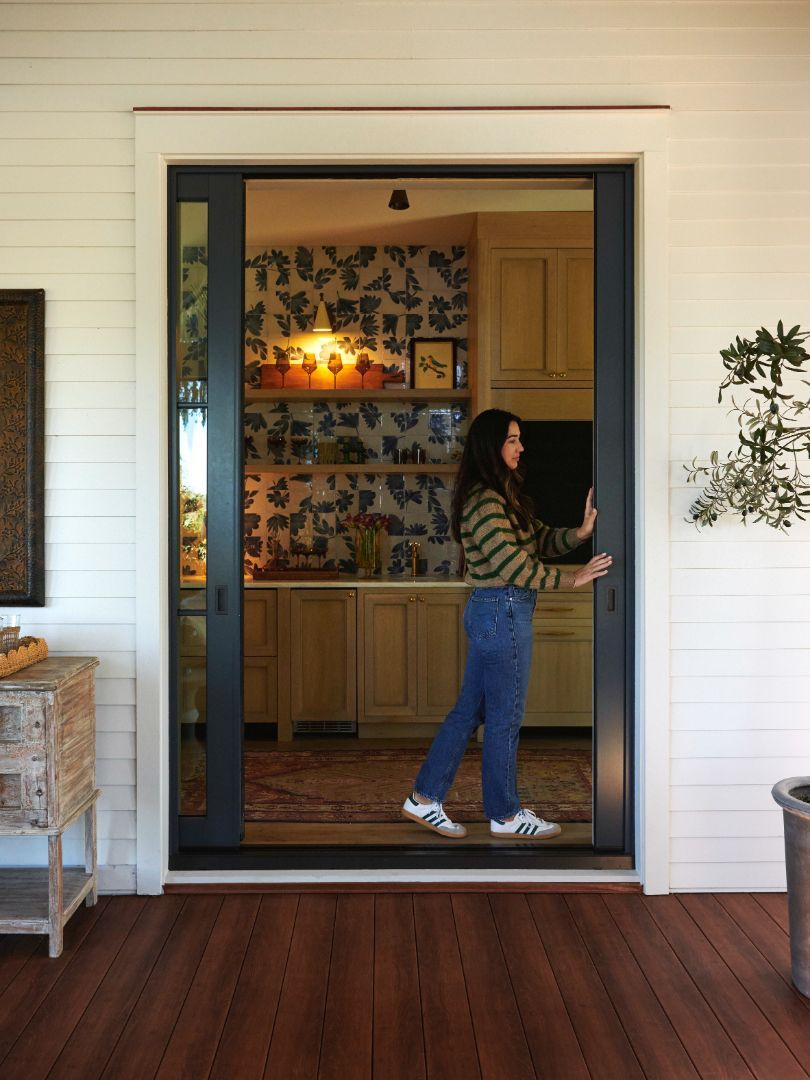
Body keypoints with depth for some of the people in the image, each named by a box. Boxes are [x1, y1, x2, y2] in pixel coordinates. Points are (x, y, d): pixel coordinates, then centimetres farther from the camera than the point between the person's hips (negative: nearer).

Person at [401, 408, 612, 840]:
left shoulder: (505, 496, 14)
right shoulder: (485, 502, -18)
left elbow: (540, 540, 10)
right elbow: (511, 566, -21)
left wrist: (580, 532, -8)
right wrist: (572, 579, -16)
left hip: (490, 612, 10)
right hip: (502, 612, -10)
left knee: (470, 708, 15)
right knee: (505, 717, 3)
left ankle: (424, 797, 22)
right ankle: (505, 815, 17)